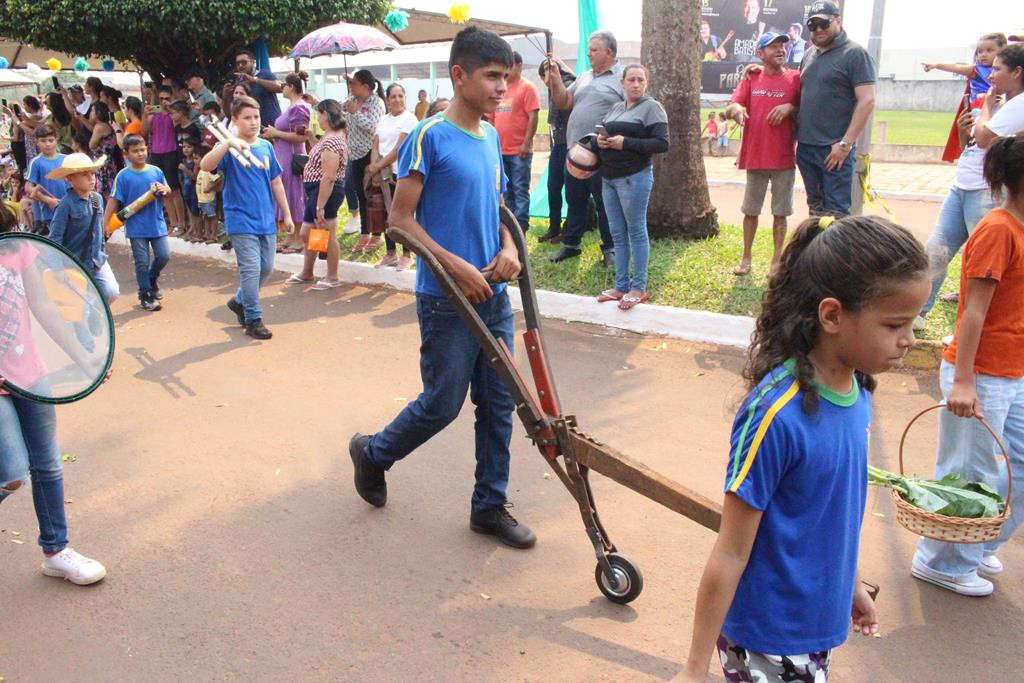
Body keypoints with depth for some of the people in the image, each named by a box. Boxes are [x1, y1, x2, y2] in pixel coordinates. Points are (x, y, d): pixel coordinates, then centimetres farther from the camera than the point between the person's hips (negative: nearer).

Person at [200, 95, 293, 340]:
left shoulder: (266, 146, 8)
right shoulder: (229, 149, -7)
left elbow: (276, 183, 15)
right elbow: (205, 165, -26)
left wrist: (287, 214, 15)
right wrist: (229, 143, -37)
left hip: (266, 220, 6)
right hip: (241, 220, -6)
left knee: (266, 268, 13)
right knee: (251, 269, -8)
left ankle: (240, 301, 36)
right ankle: (253, 319, 4)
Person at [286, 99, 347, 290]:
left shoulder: (331, 141, -22)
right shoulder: (331, 136, 11)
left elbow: (328, 177, -26)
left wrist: (320, 206, -25)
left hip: (325, 192, -11)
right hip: (315, 190, 11)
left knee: (326, 235, 1)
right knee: (306, 233, 18)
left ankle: (332, 278, 14)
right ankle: (306, 274, 31)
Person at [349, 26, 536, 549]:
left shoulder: (491, 136, 10)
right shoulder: (430, 137, -12)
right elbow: (400, 219, -13)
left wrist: (508, 247, 0)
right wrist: (457, 267, -19)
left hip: (493, 295, 7)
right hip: (446, 299, -7)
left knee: (498, 403, 10)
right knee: (443, 404, 3)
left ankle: (490, 506, 24)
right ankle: (374, 453, 31)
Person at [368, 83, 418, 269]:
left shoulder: (409, 119, -7)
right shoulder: (383, 120, 13)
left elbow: (399, 148, -15)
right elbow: (375, 147, 7)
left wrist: (378, 166, -13)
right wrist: (375, 170, -8)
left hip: (402, 174, -6)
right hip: (383, 174, 6)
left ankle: (407, 255, 8)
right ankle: (391, 253, 21)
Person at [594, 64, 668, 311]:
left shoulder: (652, 107, -5)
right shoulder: (616, 108, 16)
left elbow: (662, 144, -14)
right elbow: (603, 132, 27)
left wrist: (626, 143, -19)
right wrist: (600, 140, 2)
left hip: (634, 178, -7)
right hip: (609, 178, 7)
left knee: (636, 231, -2)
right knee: (618, 233, 10)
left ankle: (639, 288, 6)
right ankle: (621, 285, 17)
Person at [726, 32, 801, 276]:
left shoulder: (796, 78, -1)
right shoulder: (751, 78, 4)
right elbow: (730, 108, -2)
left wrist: (790, 107, -17)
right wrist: (736, 109, -25)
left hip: (784, 158, -1)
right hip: (755, 156, 2)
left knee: (780, 213, 5)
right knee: (750, 211, 10)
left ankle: (776, 261, 15)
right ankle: (746, 258, 21)